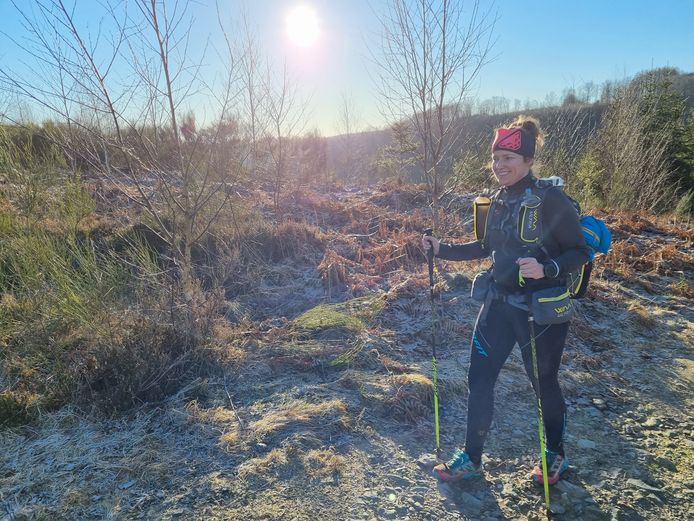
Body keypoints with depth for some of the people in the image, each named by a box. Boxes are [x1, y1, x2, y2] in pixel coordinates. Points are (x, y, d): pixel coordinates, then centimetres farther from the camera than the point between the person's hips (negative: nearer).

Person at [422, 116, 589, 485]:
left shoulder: (551, 200, -16)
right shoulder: (498, 201, 4)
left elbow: (580, 252, -13)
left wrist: (545, 269, -31)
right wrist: (442, 250, 6)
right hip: (499, 303, 6)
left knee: (544, 383, 13)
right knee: (479, 381, 9)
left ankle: (556, 455, 41)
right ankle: (471, 459, 28)